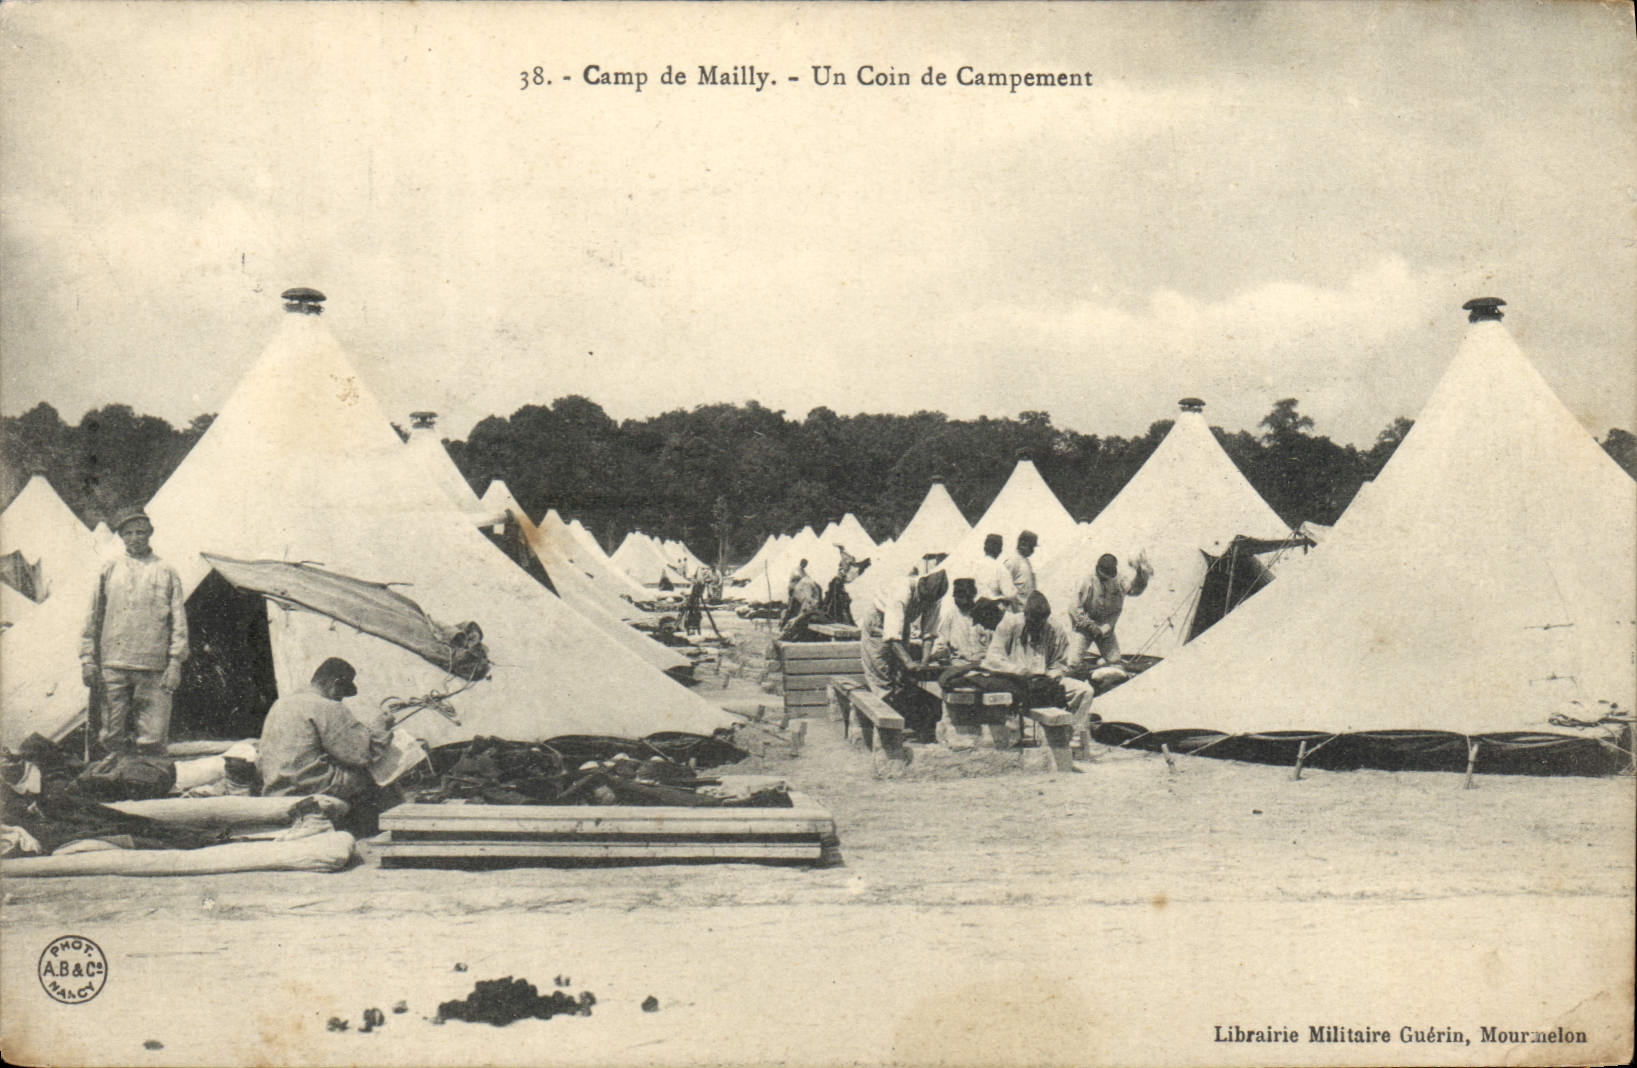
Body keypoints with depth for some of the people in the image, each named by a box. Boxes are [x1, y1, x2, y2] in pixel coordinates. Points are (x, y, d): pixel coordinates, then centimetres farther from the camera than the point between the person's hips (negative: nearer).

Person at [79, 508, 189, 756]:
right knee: (113, 737, 1)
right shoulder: (110, 569, 12)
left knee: (153, 740, -6)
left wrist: (175, 662, -3)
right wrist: (88, 658, 7)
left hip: (154, 670, -1)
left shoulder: (166, 572, 9)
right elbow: (93, 617, 15)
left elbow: (179, 622, 6)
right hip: (113, 667, 1)